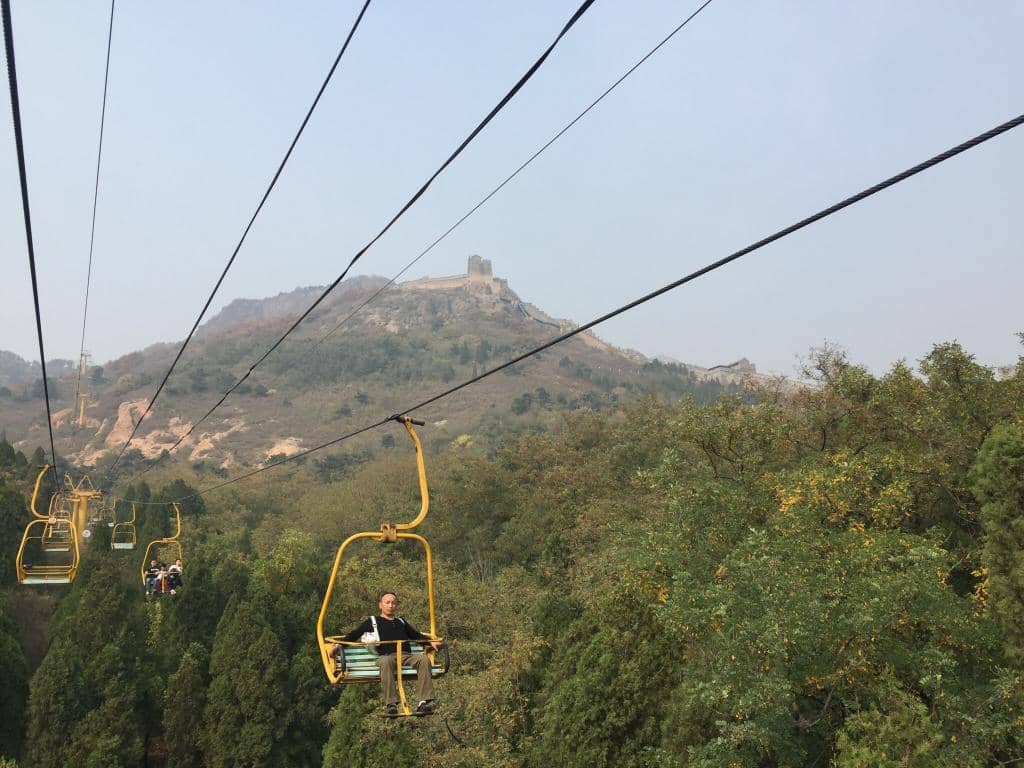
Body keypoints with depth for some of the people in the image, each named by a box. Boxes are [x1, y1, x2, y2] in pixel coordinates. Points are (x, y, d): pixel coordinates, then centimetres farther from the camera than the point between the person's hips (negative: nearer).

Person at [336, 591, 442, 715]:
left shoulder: (401, 622, 35)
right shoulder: (373, 621, 25)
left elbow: (417, 635, 36)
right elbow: (353, 635, 16)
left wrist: (431, 641, 18)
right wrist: (338, 645, 1)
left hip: (406, 656, 3)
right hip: (386, 656, -3)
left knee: (423, 658, -30)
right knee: (386, 661, -41)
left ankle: (425, 701, -38)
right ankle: (391, 704, -43)